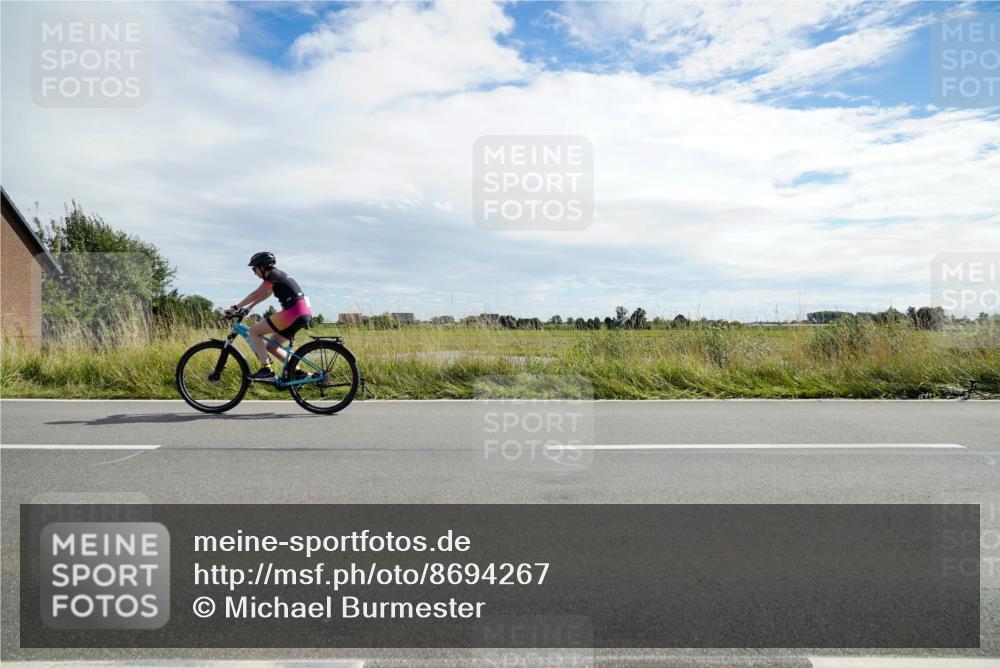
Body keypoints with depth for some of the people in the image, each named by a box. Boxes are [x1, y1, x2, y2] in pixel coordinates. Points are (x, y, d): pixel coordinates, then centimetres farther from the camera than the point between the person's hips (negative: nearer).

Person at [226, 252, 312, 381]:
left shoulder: (272, 276, -5)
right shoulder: (278, 275, 23)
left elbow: (255, 295, -9)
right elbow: (264, 295, 30)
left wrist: (235, 308, -4)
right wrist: (248, 307, 27)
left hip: (293, 312, -10)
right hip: (303, 313, 10)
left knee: (253, 331, -3)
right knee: (271, 346, 16)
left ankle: (266, 370, -9)